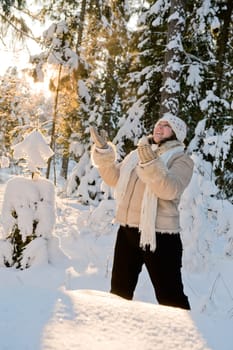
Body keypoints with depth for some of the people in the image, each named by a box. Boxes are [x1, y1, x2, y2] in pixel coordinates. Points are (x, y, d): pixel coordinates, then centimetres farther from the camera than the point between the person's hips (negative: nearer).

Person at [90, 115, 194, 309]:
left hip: (159, 234, -6)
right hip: (128, 230, 6)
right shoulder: (138, 154, 13)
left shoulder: (182, 160, -5)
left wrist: (150, 162, -36)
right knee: (119, 289, 20)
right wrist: (104, 151, -2)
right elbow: (115, 178, 9)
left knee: (169, 295, 2)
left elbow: (169, 189, -23)